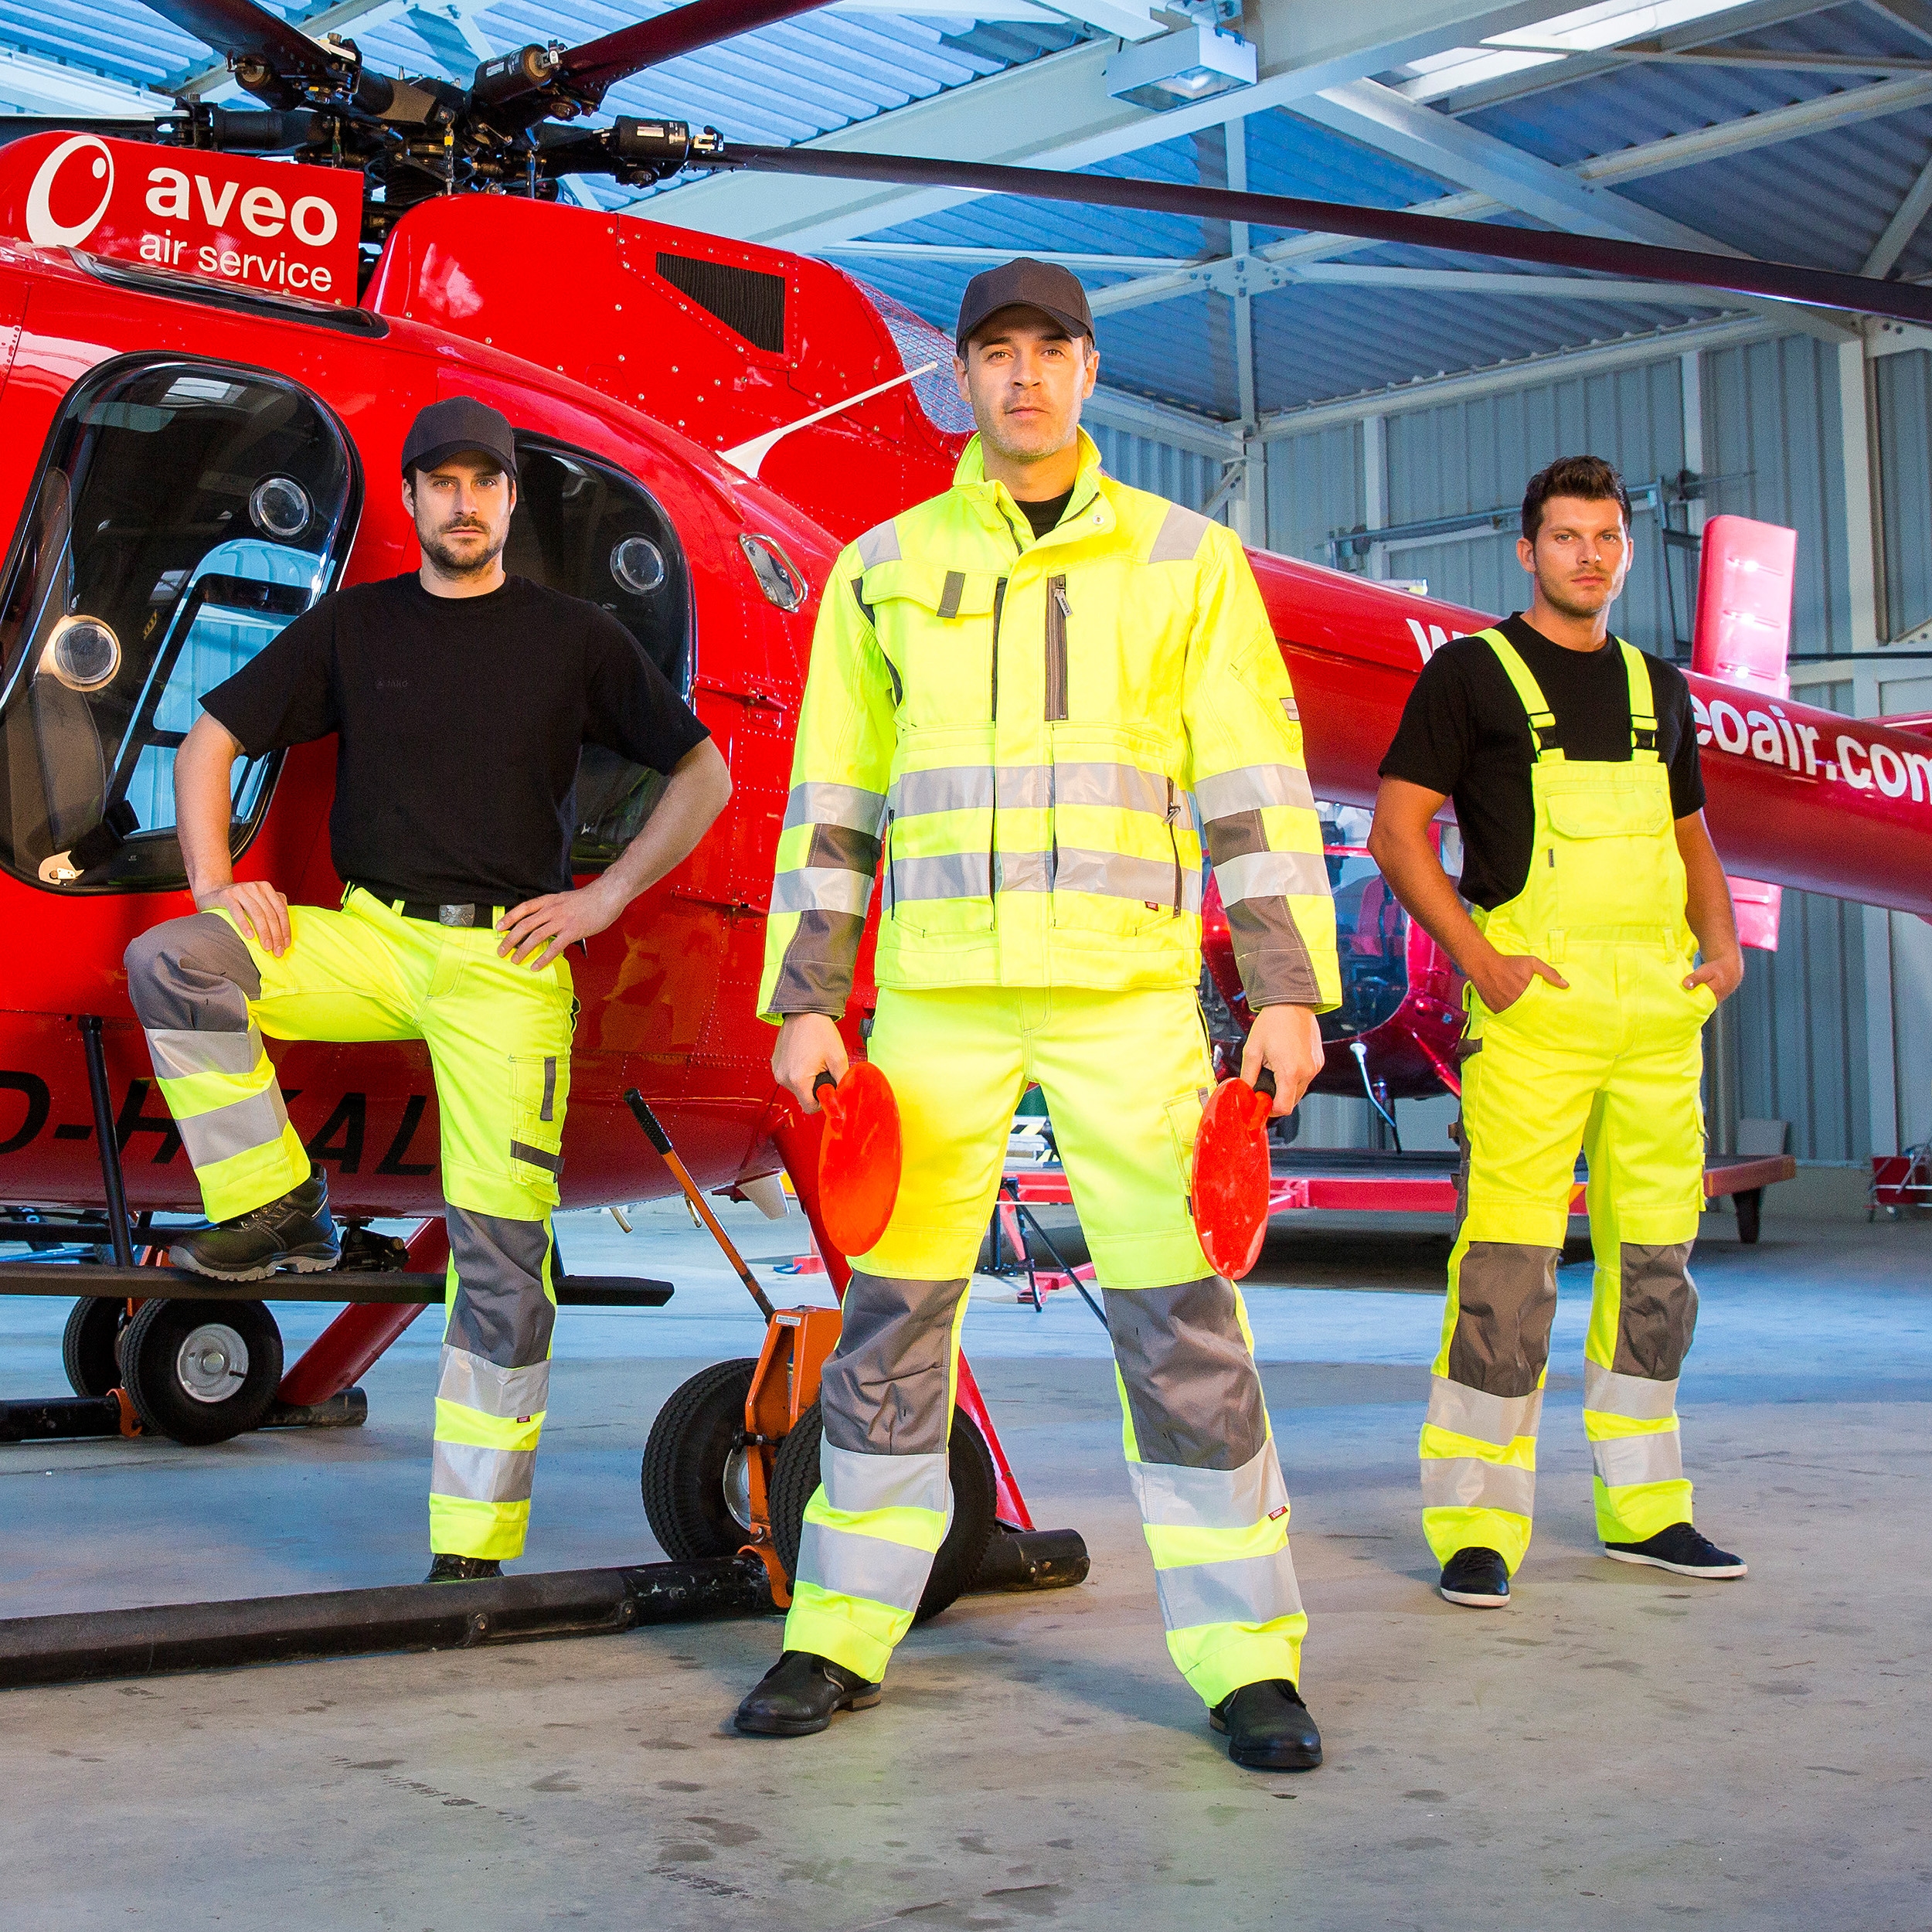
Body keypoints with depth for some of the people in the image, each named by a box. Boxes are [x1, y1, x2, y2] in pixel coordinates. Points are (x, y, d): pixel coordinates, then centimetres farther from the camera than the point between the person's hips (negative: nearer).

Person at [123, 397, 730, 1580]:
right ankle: (276, 1208, -8)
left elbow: (705, 774, 10)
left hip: (508, 963, -2)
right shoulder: (353, 627, 11)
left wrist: (607, 897, 0)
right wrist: (216, 883, -1)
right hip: (369, 938, 2)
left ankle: (475, 1546, 1)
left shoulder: (575, 638, 6)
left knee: (502, 1255, -7)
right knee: (170, 965, -22)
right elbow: (210, 744, 14)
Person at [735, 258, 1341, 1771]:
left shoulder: (1187, 561, 8)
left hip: (1127, 986, -1)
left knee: (1179, 1314, -4)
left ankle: (1247, 1653, 6)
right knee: (894, 1308, 5)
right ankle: (843, 1634, 17)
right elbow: (830, 804, 12)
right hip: (936, 990, 2)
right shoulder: (884, 570, 12)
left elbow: (1258, 789, 4)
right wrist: (804, 1003, 5)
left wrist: (1288, 988, -4)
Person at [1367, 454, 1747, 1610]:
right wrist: (1478, 959, -13)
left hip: (1660, 999, 6)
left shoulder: (1659, 687, 20)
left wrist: (1722, 942, 8)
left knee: (1657, 1251, 8)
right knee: (1510, 1255, -11)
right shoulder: (1471, 671, 3)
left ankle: (1644, 1509, 20)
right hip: (1537, 994, -6)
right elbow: (1397, 830, -2)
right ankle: (1476, 1527, -5)